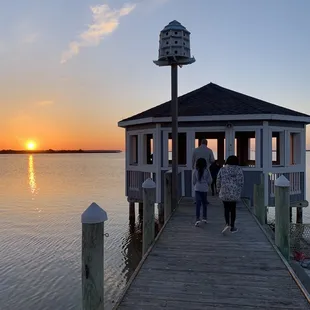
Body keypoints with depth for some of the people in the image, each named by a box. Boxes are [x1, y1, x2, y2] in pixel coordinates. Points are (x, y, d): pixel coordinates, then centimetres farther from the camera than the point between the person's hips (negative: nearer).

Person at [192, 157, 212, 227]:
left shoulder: (195, 171, -5)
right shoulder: (207, 170, -4)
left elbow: (193, 181, 1)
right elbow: (209, 180, -1)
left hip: (197, 188, -1)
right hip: (205, 189, 1)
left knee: (198, 204, -4)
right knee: (204, 203, 16)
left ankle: (197, 219, -15)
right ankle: (204, 218, 24)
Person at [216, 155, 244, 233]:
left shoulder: (222, 169, 0)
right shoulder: (239, 169, -2)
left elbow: (218, 181, 1)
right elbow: (241, 182, -5)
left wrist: (219, 190, 15)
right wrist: (239, 190, 9)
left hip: (224, 192, 0)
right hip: (235, 193, 0)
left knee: (226, 208, 11)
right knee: (233, 209, 12)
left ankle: (227, 224, -11)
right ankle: (232, 227, 19)